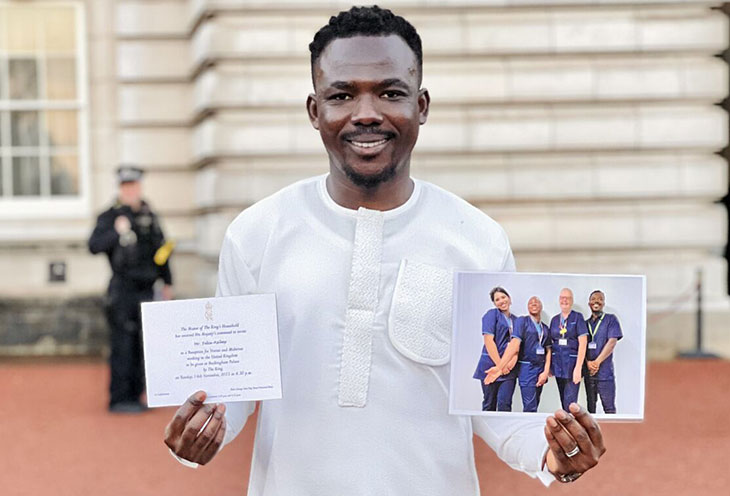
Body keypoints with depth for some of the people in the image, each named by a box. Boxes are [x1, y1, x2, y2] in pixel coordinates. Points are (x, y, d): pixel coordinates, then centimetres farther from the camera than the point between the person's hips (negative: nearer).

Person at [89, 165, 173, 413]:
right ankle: (119, 399, -2)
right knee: (122, 345, -7)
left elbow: (161, 248, 20)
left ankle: (134, 396, 17)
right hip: (123, 288, -6)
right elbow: (94, 245, -15)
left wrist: (167, 282, 21)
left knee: (141, 345, 9)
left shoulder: (149, 216, 13)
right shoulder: (109, 216, -3)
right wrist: (116, 232, -27)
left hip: (145, 289, 6)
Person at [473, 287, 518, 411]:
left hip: (509, 367, 3)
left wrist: (513, 361, -10)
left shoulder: (515, 320, 17)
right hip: (491, 365, -3)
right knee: (489, 405, 0)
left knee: (504, 404, -8)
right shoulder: (492, 314, 3)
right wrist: (500, 364, -12)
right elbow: (488, 340, -7)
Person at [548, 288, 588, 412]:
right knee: (563, 401, 9)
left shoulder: (577, 317, -2)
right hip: (558, 364, 5)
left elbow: (583, 343, -9)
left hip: (573, 363, -5)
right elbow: (550, 342, 13)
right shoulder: (555, 320, 13)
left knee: (570, 403, -10)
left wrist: (578, 367, -16)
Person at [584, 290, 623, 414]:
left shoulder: (611, 319, 2)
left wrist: (597, 362, -13)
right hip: (588, 371, 5)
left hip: (605, 372, -4)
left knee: (609, 408, -4)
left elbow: (612, 342, -8)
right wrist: (588, 363, -10)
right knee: (590, 407, 9)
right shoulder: (585, 323, 15)